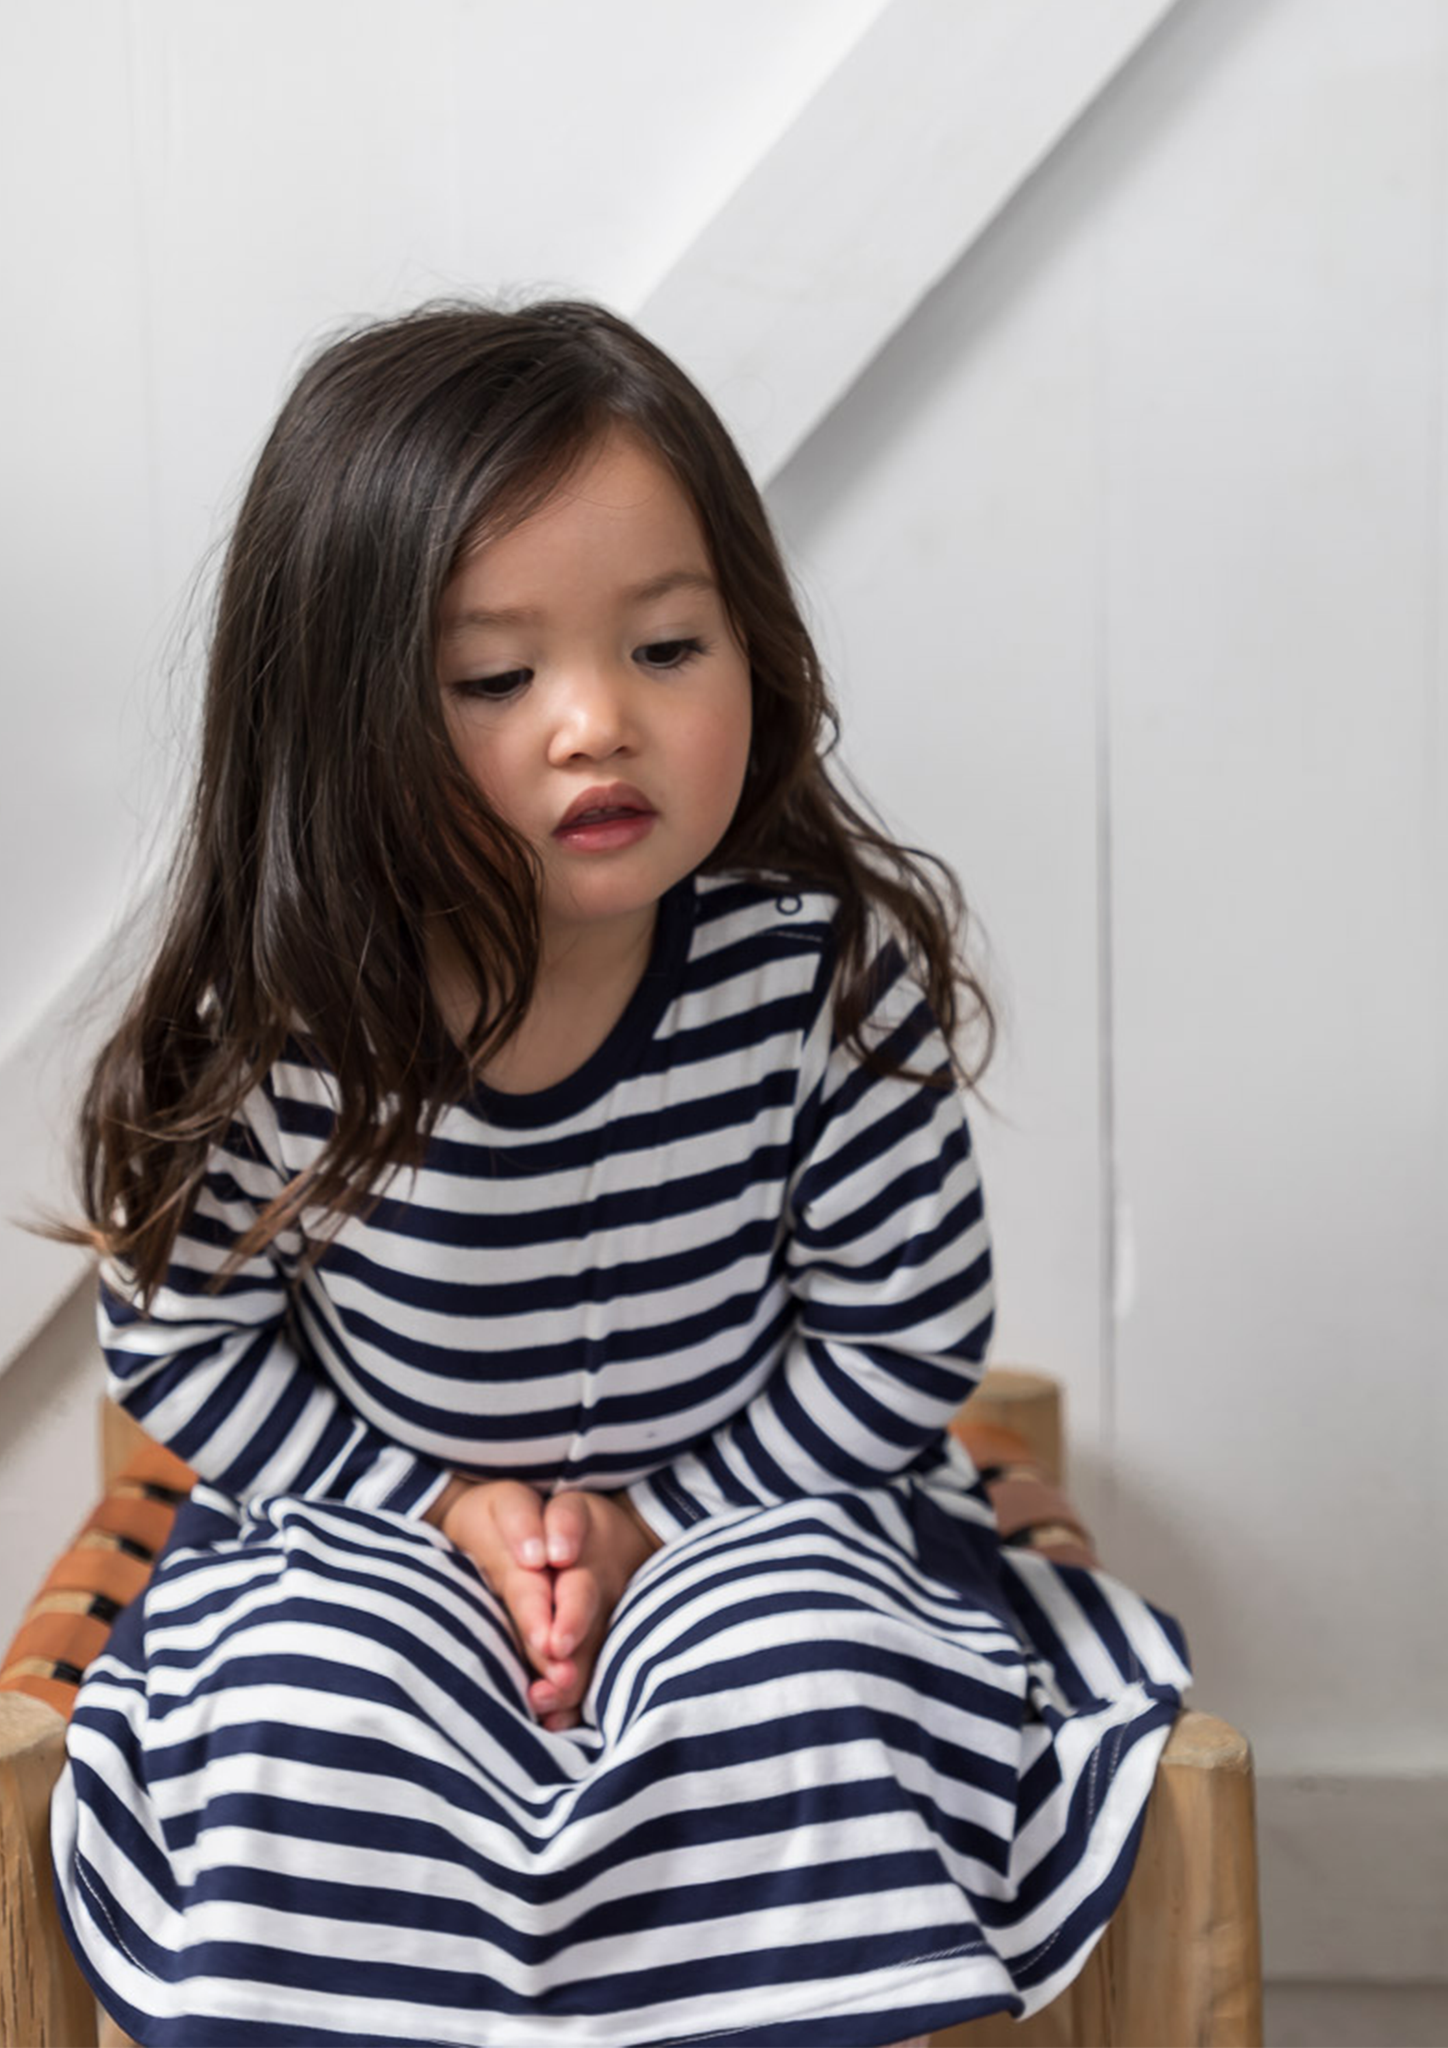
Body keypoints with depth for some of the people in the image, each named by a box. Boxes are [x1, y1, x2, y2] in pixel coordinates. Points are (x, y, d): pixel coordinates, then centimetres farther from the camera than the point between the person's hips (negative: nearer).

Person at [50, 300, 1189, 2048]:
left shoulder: (826, 974, -17)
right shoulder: (278, 1029, -17)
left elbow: (904, 1336, -7)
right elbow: (179, 1340, -3)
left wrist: (654, 1516, -14)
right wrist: (442, 1503, -13)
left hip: (750, 1508, 0)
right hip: (375, 1528, 1)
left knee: (787, 1672, -28)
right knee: (309, 1704, -26)